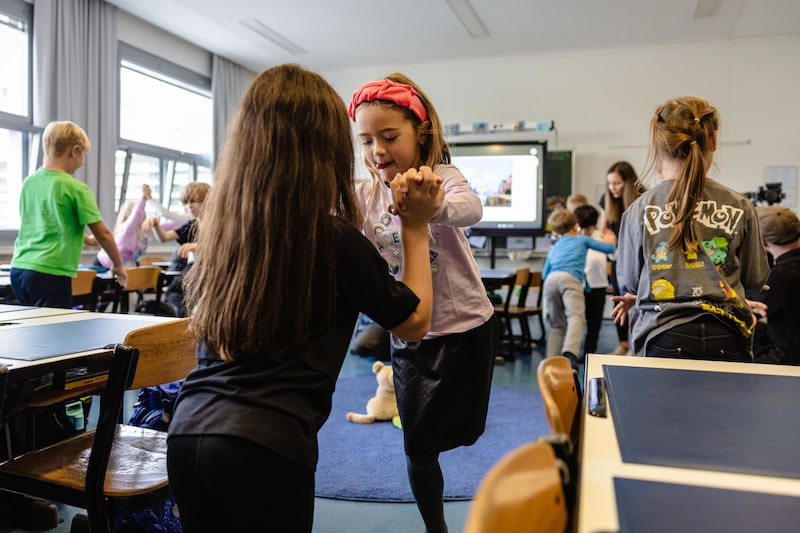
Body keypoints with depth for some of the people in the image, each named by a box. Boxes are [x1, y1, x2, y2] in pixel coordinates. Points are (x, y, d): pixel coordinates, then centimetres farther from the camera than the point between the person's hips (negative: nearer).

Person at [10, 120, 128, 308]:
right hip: (50, 273, -7)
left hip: (19, 269, 7)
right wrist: (118, 265, 6)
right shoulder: (76, 188, -10)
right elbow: (103, 234, -9)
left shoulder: (28, 183, 9)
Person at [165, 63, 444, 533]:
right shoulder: (336, 238, -10)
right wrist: (416, 227, 11)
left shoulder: (222, 225, 4)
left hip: (188, 429, 6)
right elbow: (415, 323, 3)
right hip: (265, 445, -6)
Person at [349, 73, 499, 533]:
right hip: (408, 336, 3)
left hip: (465, 329, -3)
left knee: (460, 433, 9)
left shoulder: (443, 176, -15)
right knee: (418, 449, 9)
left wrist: (432, 206, -59)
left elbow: (472, 209, -38)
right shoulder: (365, 196, -3)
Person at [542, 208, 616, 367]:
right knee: (576, 317, -23)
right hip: (569, 279, -4)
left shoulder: (553, 249, 35)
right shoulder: (583, 239, 28)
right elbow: (610, 248, 33)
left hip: (550, 281, 5)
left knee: (557, 325, 15)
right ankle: (570, 352, -49)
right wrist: (609, 240, 55)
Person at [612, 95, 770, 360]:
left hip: (664, 339, -1)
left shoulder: (639, 210, -4)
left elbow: (629, 283, 6)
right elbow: (754, 282, 11)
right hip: (727, 340, 1)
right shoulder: (740, 208, 0)